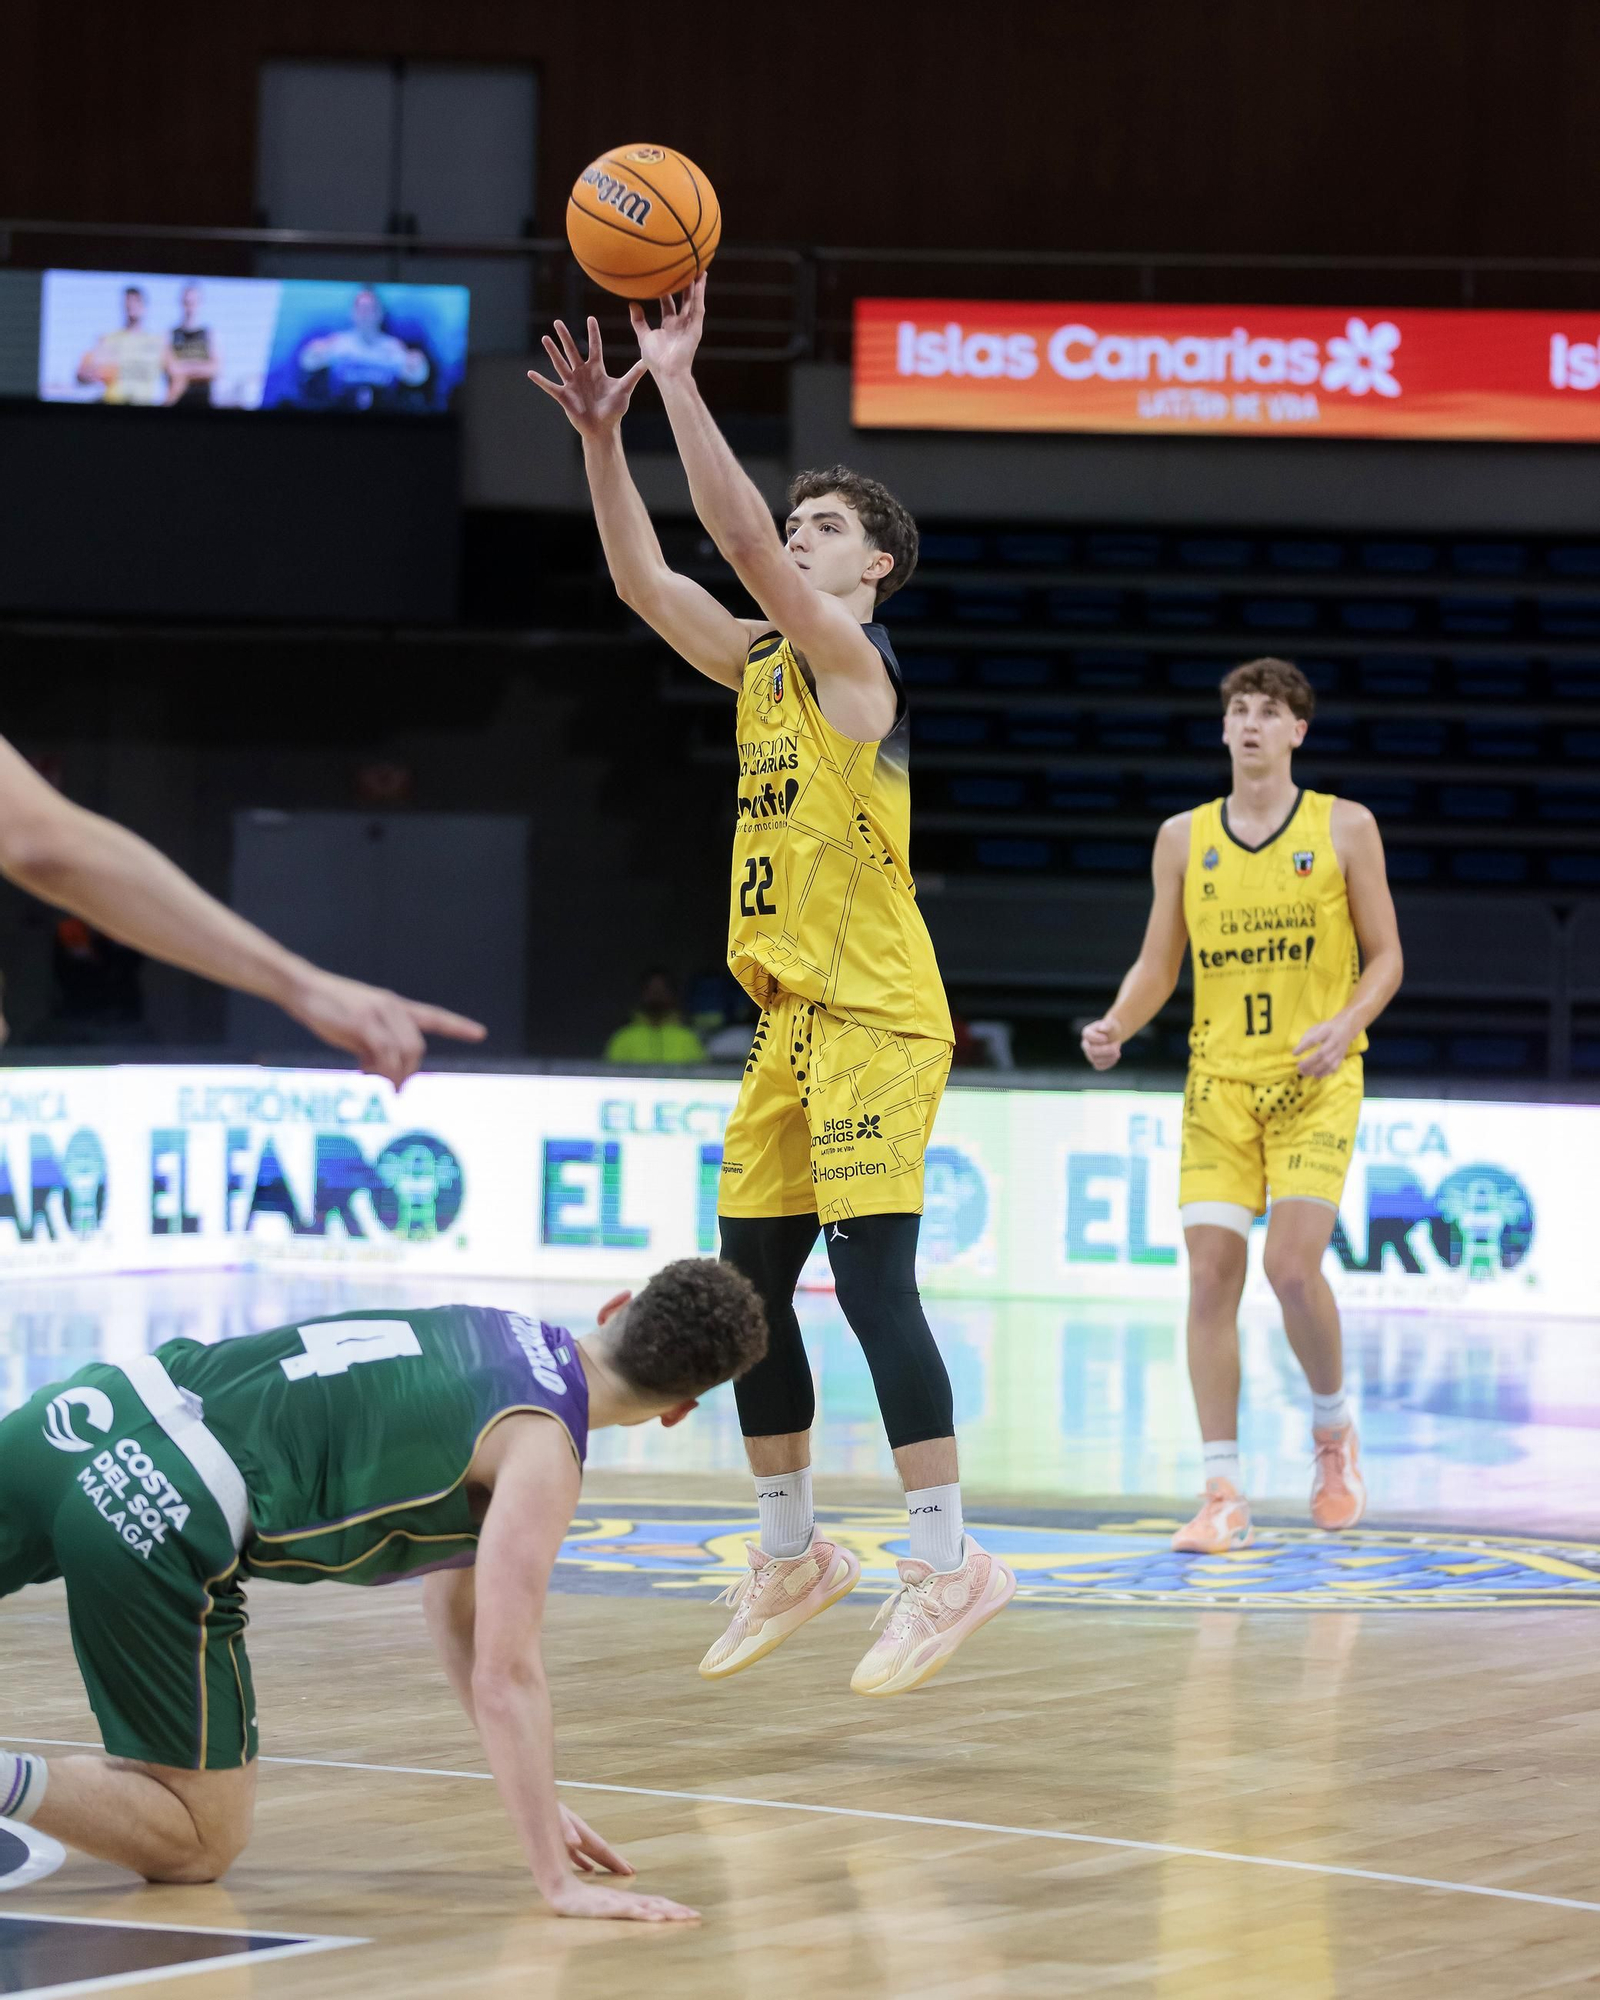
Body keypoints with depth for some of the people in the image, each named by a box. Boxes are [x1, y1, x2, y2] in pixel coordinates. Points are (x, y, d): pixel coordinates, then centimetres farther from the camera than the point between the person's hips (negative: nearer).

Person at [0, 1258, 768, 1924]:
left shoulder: (498, 1335, 22)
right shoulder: (541, 1448, -3)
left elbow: (459, 1618, 28)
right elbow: (502, 1676, -10)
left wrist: (539, 1805, 29)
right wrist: (559, 1883, -8)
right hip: (163, 1519, -7)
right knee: (200, 1846, 7)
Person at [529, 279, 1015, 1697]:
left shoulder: (853, 659, -9)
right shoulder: (764, 662, 15)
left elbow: (741, 539, -21)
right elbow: (643, 577, 11)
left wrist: (681, 381, -19)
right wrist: (604, 433, 1)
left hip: (875, 1017, -9)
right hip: (793, 1019, 9)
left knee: (871, 1276, -14)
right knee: (750, 1284, 10)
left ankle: (949, 1561, -11)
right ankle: (793, 1553, 21)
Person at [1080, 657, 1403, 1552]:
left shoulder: (1345, 828, 1)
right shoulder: (1185, 838, 8)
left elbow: (1386, 958, 3)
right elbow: (1158, 967, 12)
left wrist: (1346, 1025, -16)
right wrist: (1116, 1027, -8)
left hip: (1317, 1082, -2)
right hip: (1220, 1078, 2)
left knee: (1293, 1265, -16)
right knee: (1212, 1273, -7)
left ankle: (1333, 1422, 14)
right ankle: (1226, 1495, -3)